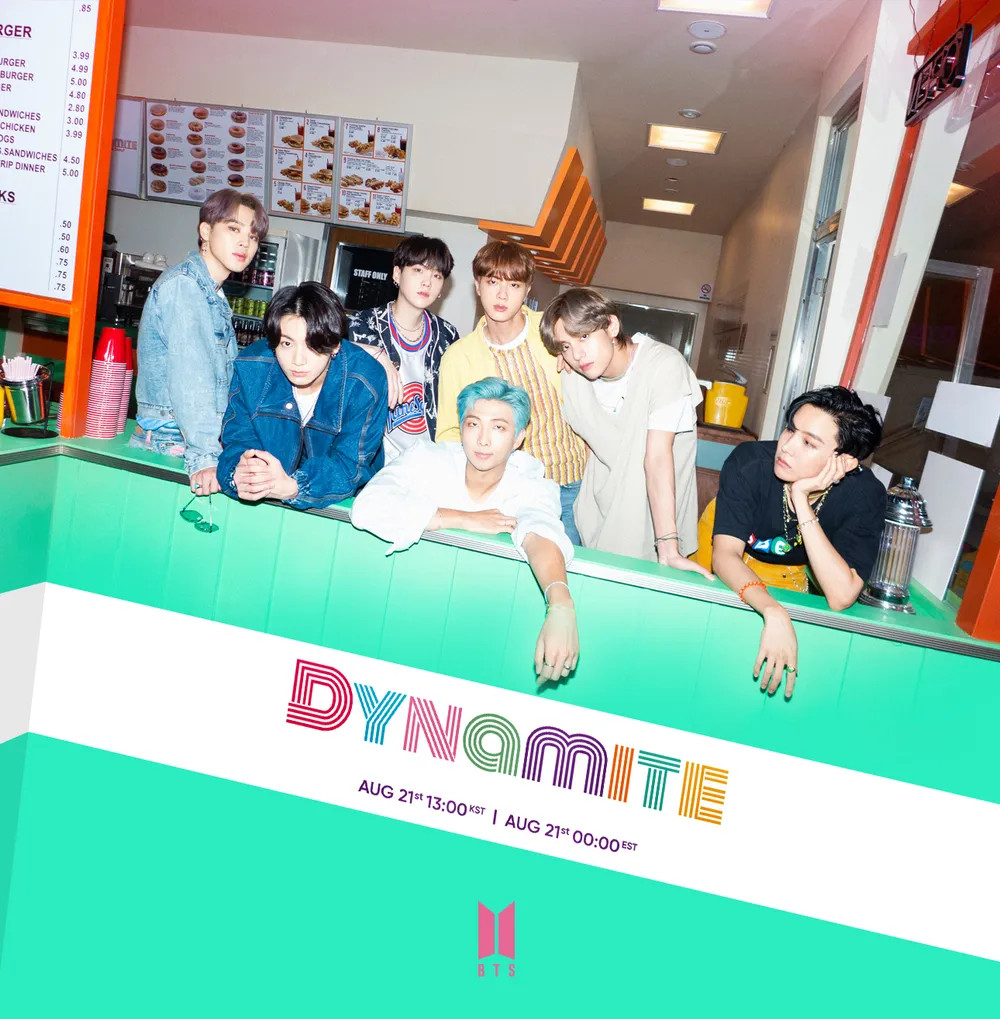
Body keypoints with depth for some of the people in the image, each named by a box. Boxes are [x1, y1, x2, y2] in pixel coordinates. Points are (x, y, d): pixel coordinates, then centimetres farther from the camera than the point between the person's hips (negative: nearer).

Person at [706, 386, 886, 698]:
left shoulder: (865, 495, -30)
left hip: (787, 573, 1)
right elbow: (725, 554, -35)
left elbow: (841, 598, -39)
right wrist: (774, 613, -55)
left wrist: (801, 499, -44)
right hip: (726, 567, 0)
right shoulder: (749, 462, -33)